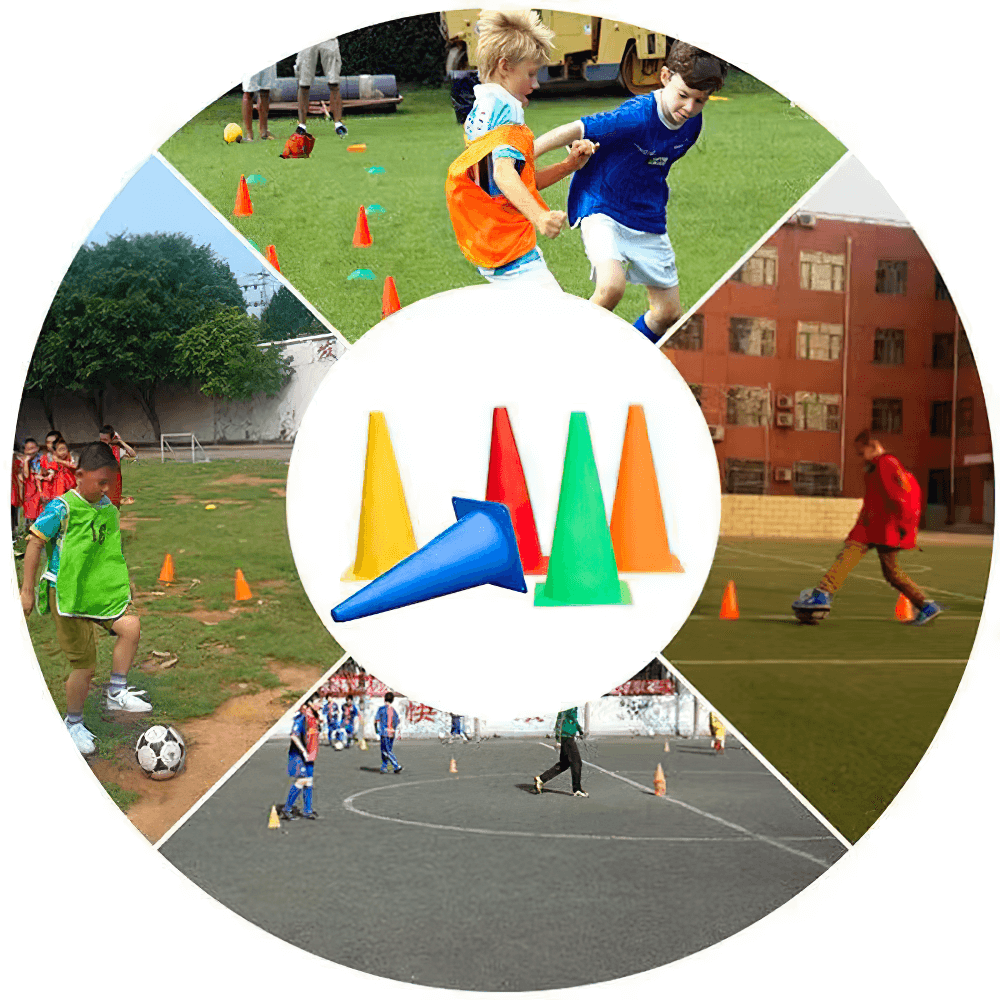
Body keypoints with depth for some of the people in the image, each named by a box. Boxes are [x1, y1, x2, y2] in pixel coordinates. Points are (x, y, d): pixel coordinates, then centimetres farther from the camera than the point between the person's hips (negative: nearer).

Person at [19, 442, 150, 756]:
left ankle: (116, 694, -4)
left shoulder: (109, 508, 5)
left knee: (130, 626, -21)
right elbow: (35, 543, -9)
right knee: (84, 663, -1)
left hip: (101, 592, 6)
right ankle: (74, 723, 23)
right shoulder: (61, 508, -15)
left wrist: (124, 582, 23)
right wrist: (27, 590, -8)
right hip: (67, 595, -5)